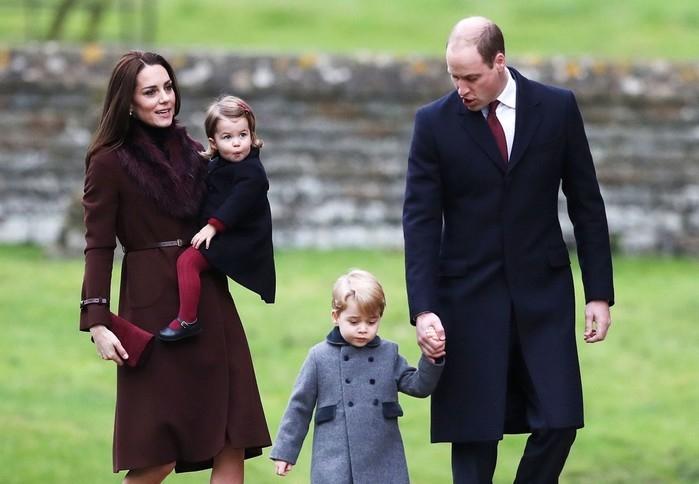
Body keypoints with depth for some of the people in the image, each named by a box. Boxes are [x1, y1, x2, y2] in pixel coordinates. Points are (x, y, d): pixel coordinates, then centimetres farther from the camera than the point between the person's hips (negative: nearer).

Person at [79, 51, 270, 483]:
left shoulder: (192, 152, 13)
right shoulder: (109, 163, -3)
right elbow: (99, 247, -6)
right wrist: (97, 321, -14)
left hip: (210, 300, 6)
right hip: (153, 306, -6)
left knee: (231, 446, -1)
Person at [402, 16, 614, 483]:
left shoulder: (557, 108, 0)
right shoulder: (435, 122, -3)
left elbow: (586, 204, 5)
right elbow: (420, 221, -4)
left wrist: (599, 293, 2)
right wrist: (423, 310, -14)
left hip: (543, 290, 1)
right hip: (470, 297, -1)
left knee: (558, 423, -5)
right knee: (474, 432, -2)